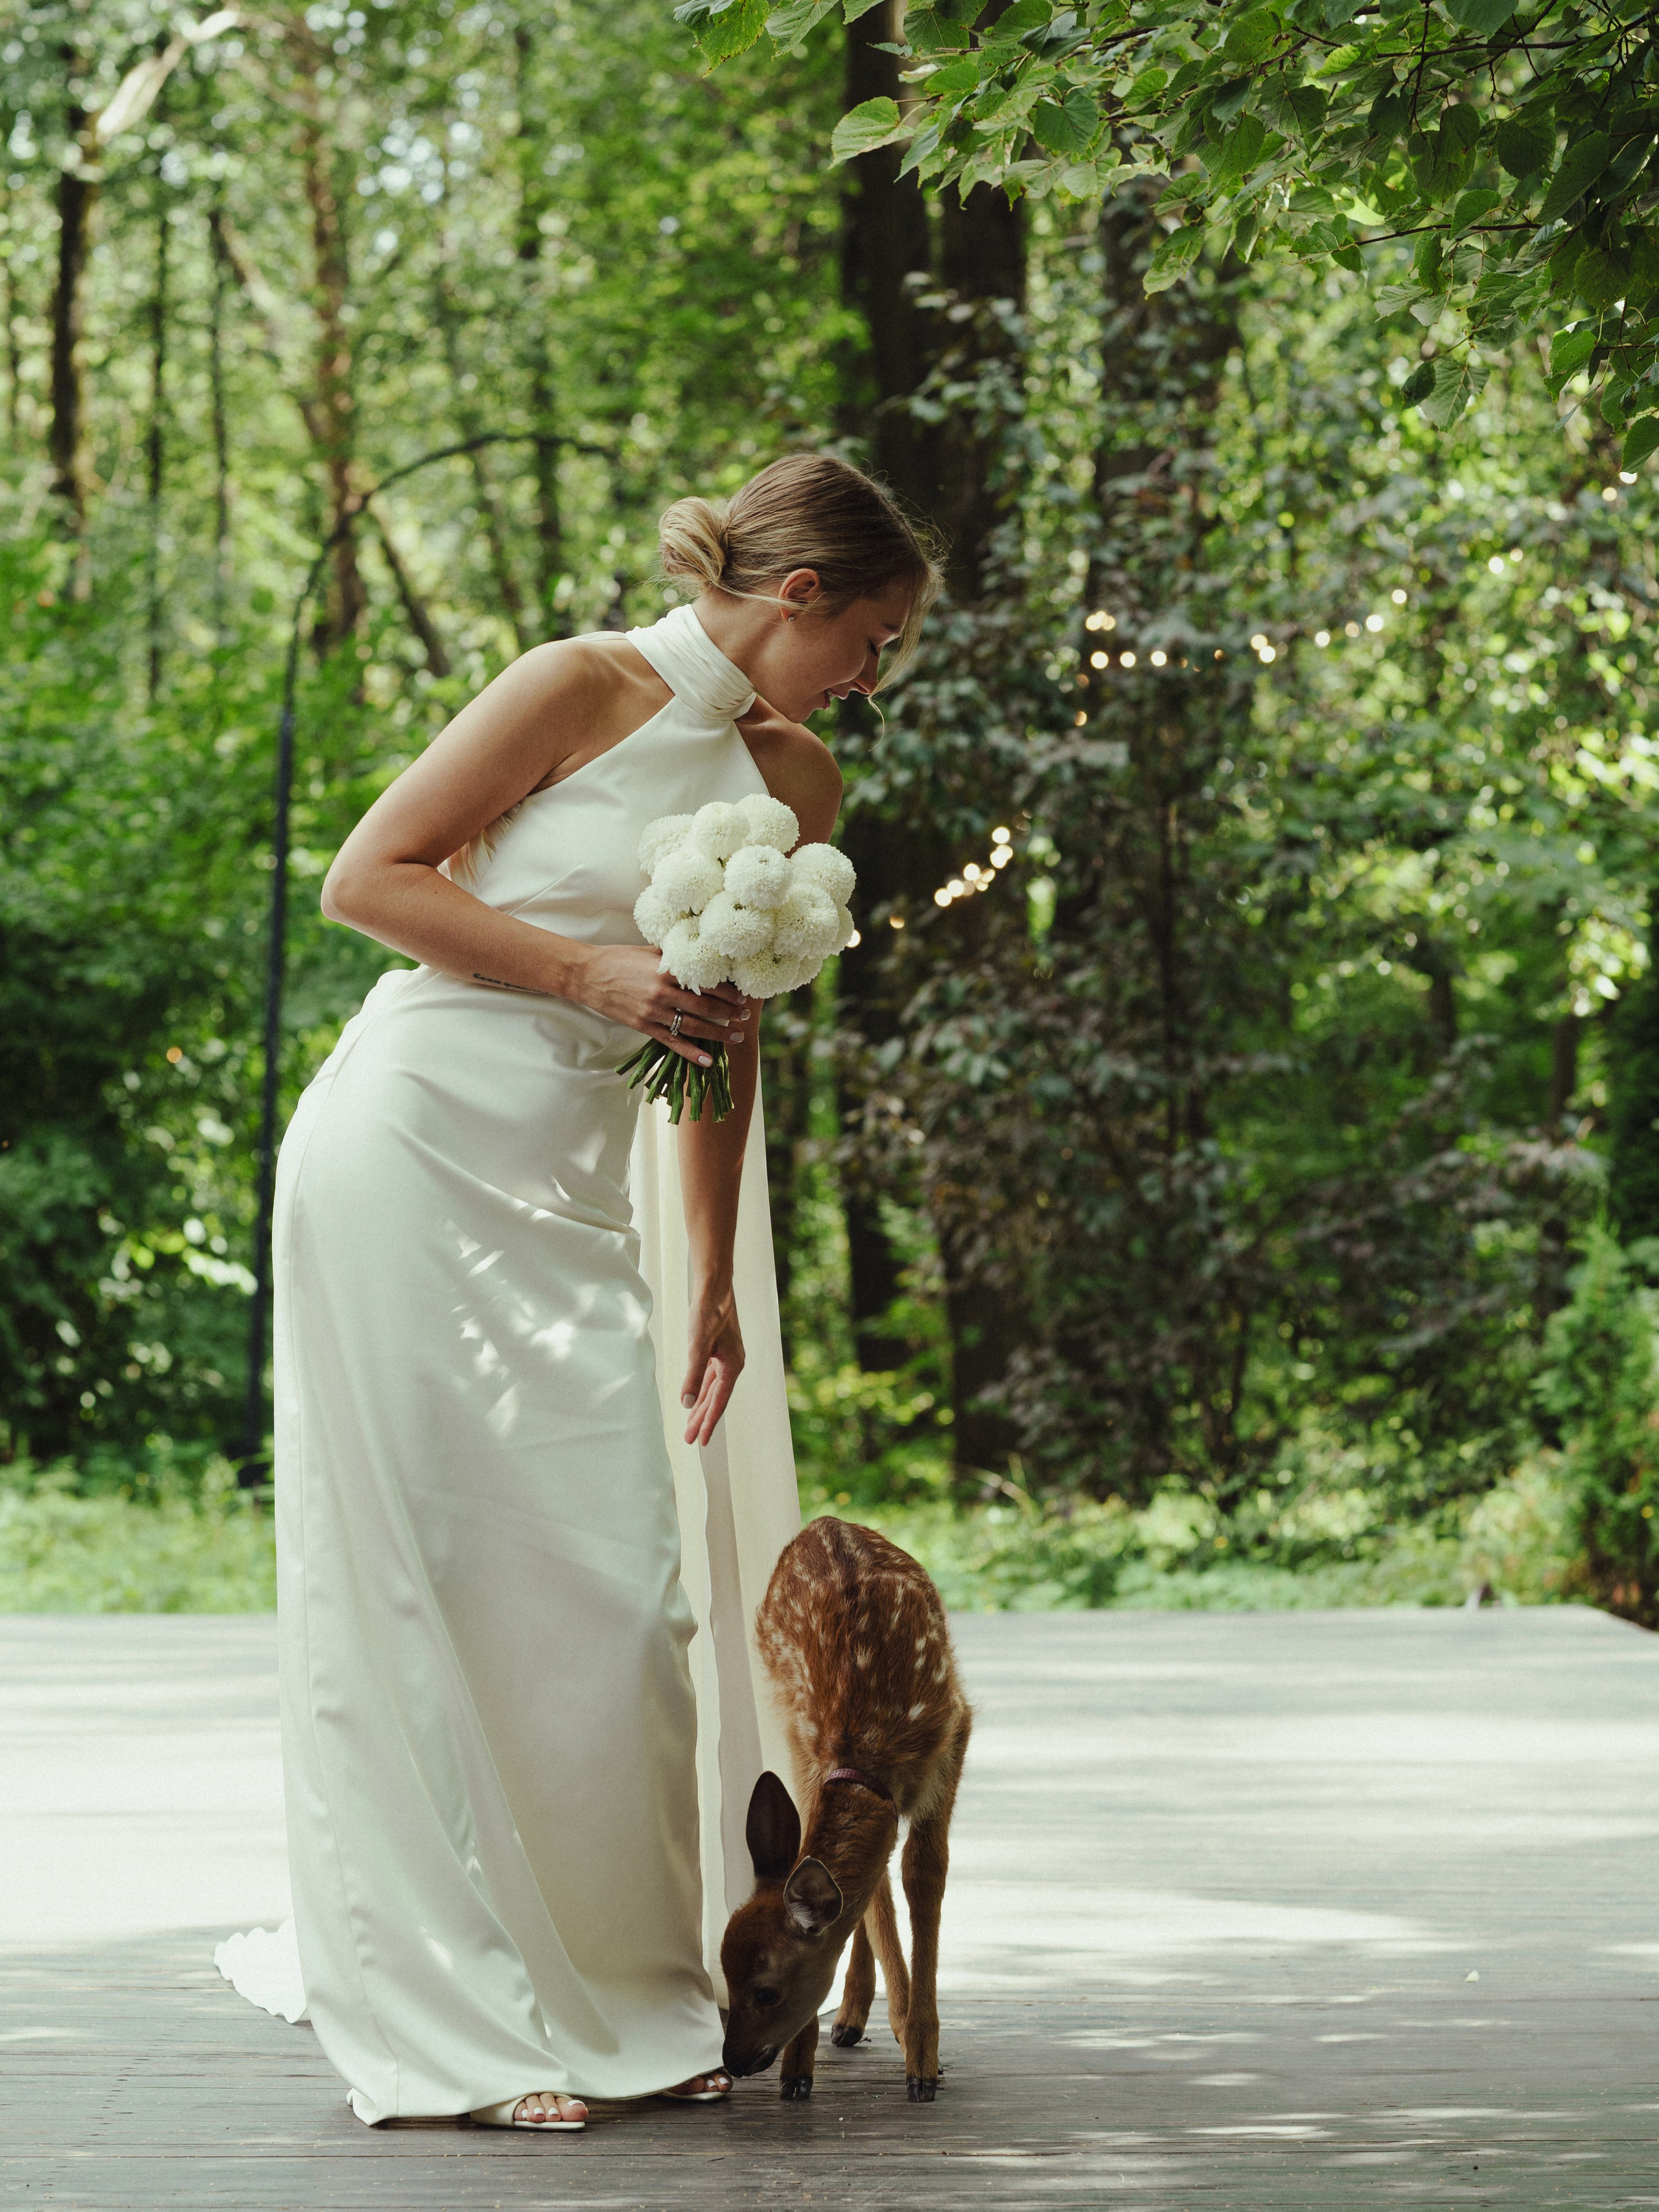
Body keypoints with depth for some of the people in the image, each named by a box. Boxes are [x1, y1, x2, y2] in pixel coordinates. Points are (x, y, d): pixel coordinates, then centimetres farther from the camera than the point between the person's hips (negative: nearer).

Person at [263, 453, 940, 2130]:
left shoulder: (795, 786, 11)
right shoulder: (585, 689, -8)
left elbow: (731, 1041, 15)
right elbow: (367, 877, -8)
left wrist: (716, 1289, 12)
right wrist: (587, 970, -14)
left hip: (574, 1197, 6)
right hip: (412, 1154, -6)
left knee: (620, 1579, 0)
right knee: (427, 1578, -4)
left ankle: (621, 1997, 11)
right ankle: (458, 2025, 1)